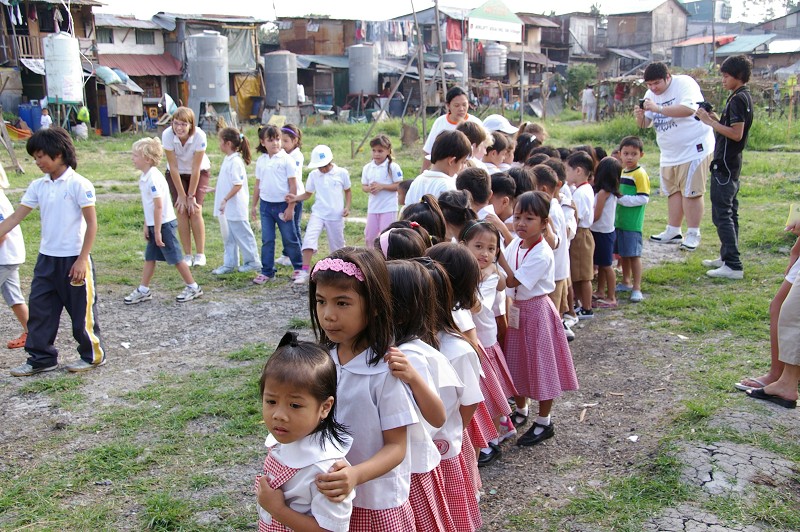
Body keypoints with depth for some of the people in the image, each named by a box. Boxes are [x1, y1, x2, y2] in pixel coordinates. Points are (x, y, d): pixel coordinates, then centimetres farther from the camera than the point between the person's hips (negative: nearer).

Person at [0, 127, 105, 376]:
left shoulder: (79, 184, -13)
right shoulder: (38, 186, 5)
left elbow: (92, 223, -13)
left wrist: (82, 259, -16)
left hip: (74, 259, -6)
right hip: (46, 258, 6)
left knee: (82, 310, 5)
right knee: (39, 309, 10)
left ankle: (93, 355, 22)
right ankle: (41, 358, 22)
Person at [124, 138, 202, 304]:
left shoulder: (153, 178, -22)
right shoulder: (144, 176, 8)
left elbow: (159, 206, -23)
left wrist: (157, 231, -20)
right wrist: (147, 226, 15)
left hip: (164, 224, -9)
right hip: (154, 224, 9)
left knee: (175, 258, 0)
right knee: (149, 257, 13)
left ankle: (193, 288, 12)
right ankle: (143, 291, 21)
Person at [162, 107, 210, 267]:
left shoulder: (199, 136, -31)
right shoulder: (167, 135, -27)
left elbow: (195, 169, -24)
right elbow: (174, 167, -21)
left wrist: (191, 196, -19)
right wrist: (181, 195, -17)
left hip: (199, 172, -1)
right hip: (176, 174, 1)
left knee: (195, 210, -13)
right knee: (181, 211, -9)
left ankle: (200, 254, -2)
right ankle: (187, 255, 0)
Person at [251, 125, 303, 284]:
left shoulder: (286, 160, -8)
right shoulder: (261, 161, 6)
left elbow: (293, 185, -8)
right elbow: (258, 184, 14)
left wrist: (290, 207, -11)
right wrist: (254, 205, 14)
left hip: (283, 205, -4)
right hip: (266, 205, 4)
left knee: (290, 239, 6)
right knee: (267, 240, 6)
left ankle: (299, 267, 21)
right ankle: (267, 272, 12)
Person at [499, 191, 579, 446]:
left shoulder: (542, 254, -22)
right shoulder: (515, 244, 0)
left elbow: (512, 281, -25)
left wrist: (498, 253, -26)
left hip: (536, 312, -7)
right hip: (516, 310, 7)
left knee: (541, 364, 5)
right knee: (518, 362, 18)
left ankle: (544, 422, 20)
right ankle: (521, 410, 39)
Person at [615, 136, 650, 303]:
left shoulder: (640, 174, -12)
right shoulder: (621, 172, 12)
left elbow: (644, 198, -18)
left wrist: (622, 198, -19)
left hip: (633, 223, -7)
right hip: (619, 221, 7)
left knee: (634, 254, -3)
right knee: (623, 253, 15)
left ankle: (637, 288, 4)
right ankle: (626, 282, 30)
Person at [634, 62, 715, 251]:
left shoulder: (684, 83, -13)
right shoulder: (651, 94, 8)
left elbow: (689, 108, -30)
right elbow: (646, 124, 10)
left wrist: (659, 109, -33)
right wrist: (640, 116, -13)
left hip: (694, 148, -7)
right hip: (670, 153, 7)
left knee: (690, 192, -6)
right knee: (673, 191, 10)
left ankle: (693, 234, 1)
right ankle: (673, 232, 17)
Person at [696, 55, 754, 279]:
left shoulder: (738, 99, -16)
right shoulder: (743, 97, 15)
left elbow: (736, 134, -23)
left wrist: (710, 122, -18)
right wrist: (715, 119, 8)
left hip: (725, 165, -11)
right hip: (730, 163, 11)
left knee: (722, 214, -10)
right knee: (729, 212, 16)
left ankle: (733, 266, -11)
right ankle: (727, 257, 27)